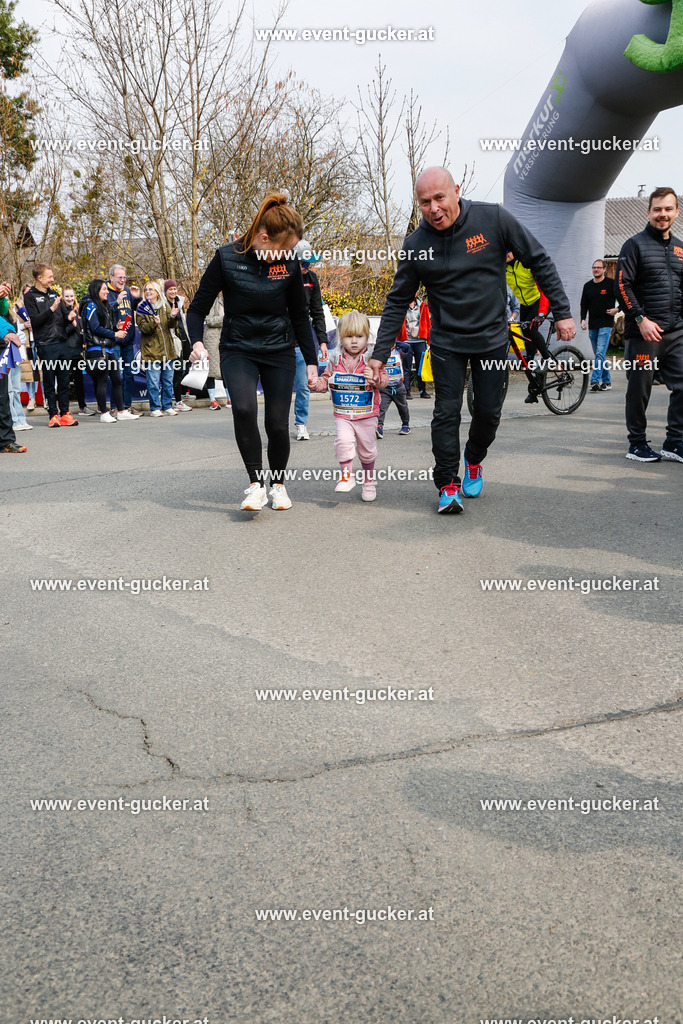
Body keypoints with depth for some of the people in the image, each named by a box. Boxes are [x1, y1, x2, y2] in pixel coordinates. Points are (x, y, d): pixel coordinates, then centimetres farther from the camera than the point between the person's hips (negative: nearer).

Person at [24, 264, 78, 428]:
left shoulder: (54, 293, 17)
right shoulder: (30, 296, -1)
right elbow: (34, 320, -11)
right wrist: (51, 309, -18)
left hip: (62, 343, 5)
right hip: (46, 345, -5)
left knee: (64, 381, 6)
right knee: (49, 383, 1)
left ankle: (64, 414, 12)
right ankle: (53, 415, 6)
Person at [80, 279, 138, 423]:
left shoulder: (104, 306, 19)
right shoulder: (90, 305, -8)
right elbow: (95, 328, -15)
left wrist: (118, 328, 8)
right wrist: (114, 334, -12)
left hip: (108, 348, 9)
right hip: (97, 349, -9)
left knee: (117, 379, 9)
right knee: (102, 380, -6)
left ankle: (121, 411, 14)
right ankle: (104, 414, 0)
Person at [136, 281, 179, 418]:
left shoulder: (165, 305, 11)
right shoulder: (142, 308, 4)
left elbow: (171, 325, 4)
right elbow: (142, 327, -7)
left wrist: (173, 317, -17)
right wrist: (153, 324, -25)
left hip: (167, 349, 3)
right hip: (151, 349, -3)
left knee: (168, 380, 8)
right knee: (153, 382, -5)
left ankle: (167, 406, 17)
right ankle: (155, 408, 2)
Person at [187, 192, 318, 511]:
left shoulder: (289, 263, -4)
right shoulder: (227, 258, -11)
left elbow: (299, 316, 8)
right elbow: (198, 307, -4)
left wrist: (311, 361, 7)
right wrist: (196, 342, -22)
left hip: (279, 352, 2)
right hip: (238, 350, -2)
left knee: (277, 424, -2)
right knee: (244, 408, -26)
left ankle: (278, 485, 23)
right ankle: (256, 484, -14)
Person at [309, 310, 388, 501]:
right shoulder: (335, 358, 1)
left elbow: (384, 379, -7)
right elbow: (327, 379, 12)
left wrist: (375, 377, -29)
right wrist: (316, 383, -9)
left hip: (367, 414, -1)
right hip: (342, 414, 1)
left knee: (367, 448, 10)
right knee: (343, 440, -22)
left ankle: (369, 481, 30)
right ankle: (346, 476, -4)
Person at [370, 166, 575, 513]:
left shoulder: (493, 219, -13)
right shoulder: (416, 244, -9)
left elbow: (539, 261, -4)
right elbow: (397, 302, 0)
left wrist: (562, 312, -6)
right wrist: (380, 353, -5)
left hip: (492, 337, 0)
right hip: (447, 342, 0)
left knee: (488, 412, 5)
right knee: (447, 413, -6)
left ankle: (474, 461, 34)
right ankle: (447, 484, 8)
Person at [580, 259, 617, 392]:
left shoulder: (611, 284, -2)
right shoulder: (588, 286, 12)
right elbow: (584, 305, 15)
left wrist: (617, 309, -10)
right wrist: (583, 319, 2)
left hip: (606, 324, -6)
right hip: (592, 325, 6)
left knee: (600, 353, -16)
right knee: (599, 355, 9)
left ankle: (595, 380, -20)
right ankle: (606, 381, 18)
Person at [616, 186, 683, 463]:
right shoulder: (635, 244, -2)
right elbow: (623, 286, -9)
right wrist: (641, 319, -16)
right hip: (644, 333, -5)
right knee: (639, 390, 1)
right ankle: (637, 444, 12)